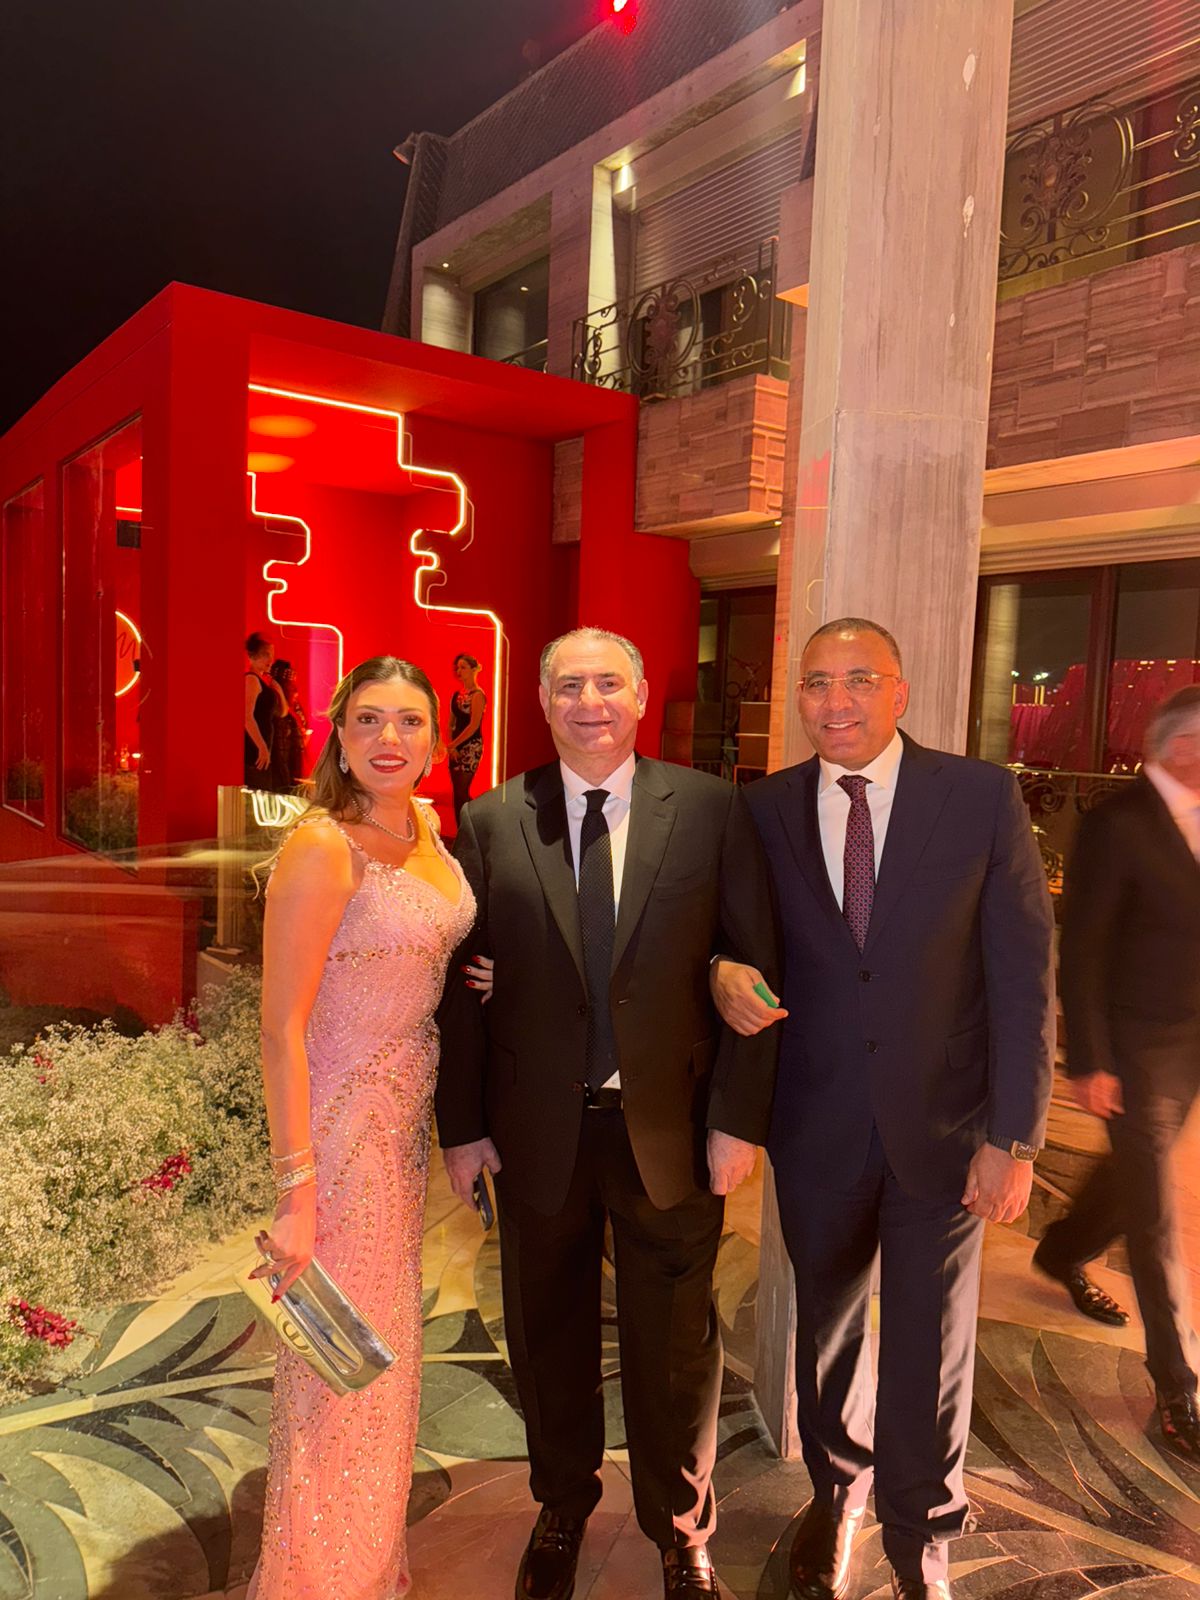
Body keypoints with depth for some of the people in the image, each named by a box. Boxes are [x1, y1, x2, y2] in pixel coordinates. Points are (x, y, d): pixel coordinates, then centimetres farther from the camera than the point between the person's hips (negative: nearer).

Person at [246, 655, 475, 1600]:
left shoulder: (425, 827, 1)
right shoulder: (322, 847, -21)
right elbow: (281, 1029, -21)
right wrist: (296, 1192, -21)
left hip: (411, 1111, 8)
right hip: (344, 1116, -8)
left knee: (390, 1342, 24)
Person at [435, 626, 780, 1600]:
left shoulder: (711, 810, -5)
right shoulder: (490, 823, -3)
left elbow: (756, 966, -5)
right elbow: (463, 983, -1)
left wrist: (740, 1116, -8)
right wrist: (463, 1123, -1)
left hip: (670, 1130, -1)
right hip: (538, 1132, 1)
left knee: (674, 1348, 17)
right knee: (549, 1339, 21)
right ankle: (563, 1508, 50)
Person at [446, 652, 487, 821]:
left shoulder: (477, 695, -10)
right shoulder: (456, 694, 12)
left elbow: (474, 725, -18)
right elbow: (451, 723, 11)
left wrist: (452, 744, -16)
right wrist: (450, 746, -4)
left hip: (471, 747, -7)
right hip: (456, 747, 7)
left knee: (462, 792, -9)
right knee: (457, 792, 8)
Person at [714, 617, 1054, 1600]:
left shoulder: (982, 797, -9)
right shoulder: (765, 809, -4)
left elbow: (1025, 975, -9)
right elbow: (733, 932, 6)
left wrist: (1015, 1136, -11)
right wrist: (724, 973, -18)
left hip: (943, 1125, -1)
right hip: (817, 1125, 2)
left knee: (932, 1345, 14)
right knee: (828, 1328, 22)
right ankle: (837, 1492, 51)